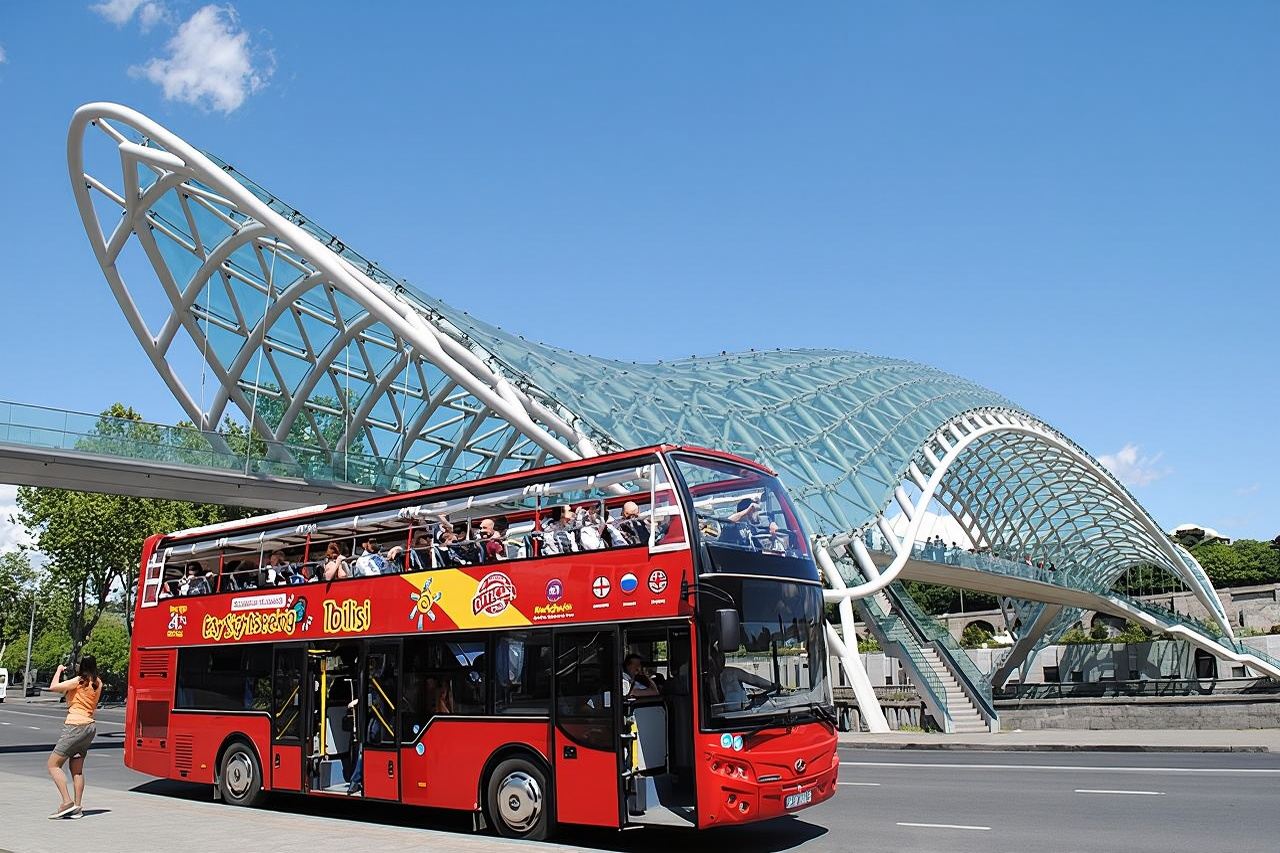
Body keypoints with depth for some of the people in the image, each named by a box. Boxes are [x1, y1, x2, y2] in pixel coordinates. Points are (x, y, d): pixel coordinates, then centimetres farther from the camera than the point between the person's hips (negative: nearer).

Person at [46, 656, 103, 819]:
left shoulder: (79, 681, -12)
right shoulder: (97, 683, 10)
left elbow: (54, 687, -17)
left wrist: (58, 671, 0)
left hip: (75, 726, -8)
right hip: (90, 725, 8)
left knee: (53, 764, -1)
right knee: (77, 769, 13)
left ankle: (67, 801, -11)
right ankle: (77, 808, 11)